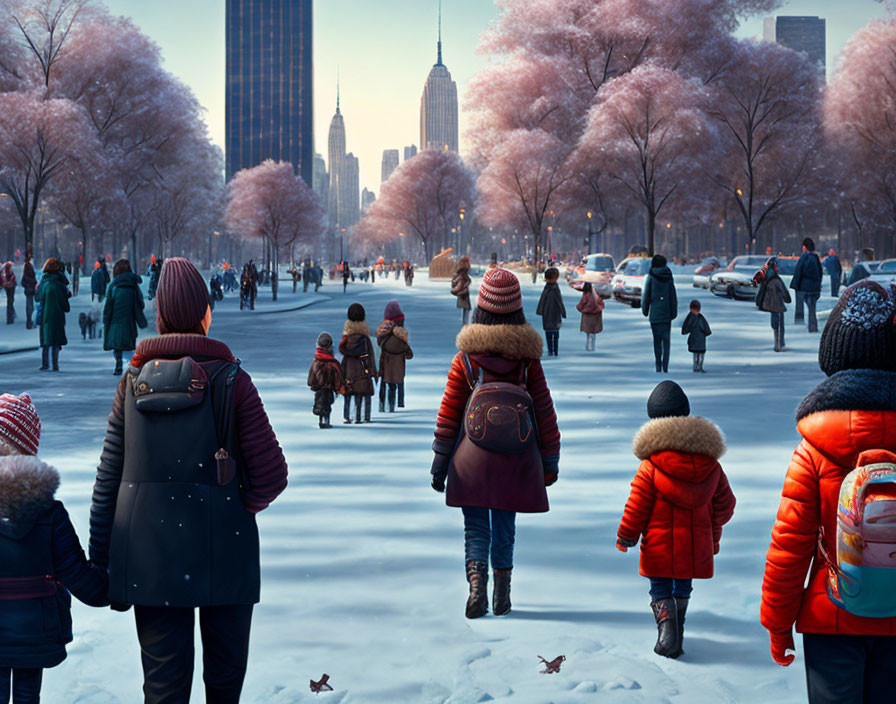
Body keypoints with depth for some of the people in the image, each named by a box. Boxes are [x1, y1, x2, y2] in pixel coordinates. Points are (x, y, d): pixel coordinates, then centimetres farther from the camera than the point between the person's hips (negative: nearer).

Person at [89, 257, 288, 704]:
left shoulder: (133, 381, 1)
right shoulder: (229, 380, -7)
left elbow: (108, 475, 3)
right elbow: (271, 474, -9)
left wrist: (99, 562, 10)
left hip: (148, 559, 2)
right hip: (222, 557, -2)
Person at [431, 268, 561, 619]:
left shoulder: (466, 358, -5)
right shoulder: (527, 358, -3)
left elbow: (448, 413, -2)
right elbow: (544, 410, 2)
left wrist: (439, 463, 5)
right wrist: (550, 460, 11)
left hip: (471, 459, -1)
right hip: (516, 461, 1)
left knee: (476, 526, 6)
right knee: (505, 527, 13)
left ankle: (477, 581, -14)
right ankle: (502, 596, 14)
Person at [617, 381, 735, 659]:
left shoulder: (650, 467, -14)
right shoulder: (710, 464, 1)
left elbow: (636, 507, -10)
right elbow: (725, 504, 10)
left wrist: (625, 537, 4)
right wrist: (713, 537, 24)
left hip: (660, 546, -4)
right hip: (696, 547, 4)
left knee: (660, 590, 8)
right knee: (683, 589, 19)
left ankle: (666, 627, -15)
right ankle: (677, 636, 23)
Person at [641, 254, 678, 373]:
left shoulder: (651, 277, -6)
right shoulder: (669, 276, 1)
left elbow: (646, 295, -2)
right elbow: (674, 296, 3)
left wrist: (645, 311, 8)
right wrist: (674, 313, 8)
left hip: (655, 313, -2)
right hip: (667, 314, 2)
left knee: (656, 340, 7)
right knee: (666, 340, 4)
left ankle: (658, 366, 6)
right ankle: (665, 367, -3)